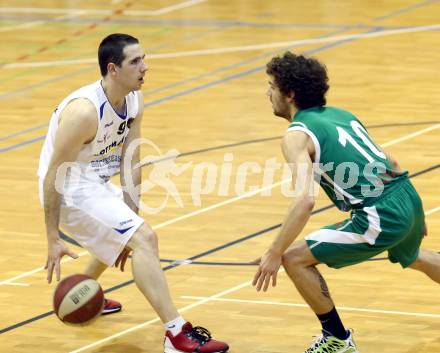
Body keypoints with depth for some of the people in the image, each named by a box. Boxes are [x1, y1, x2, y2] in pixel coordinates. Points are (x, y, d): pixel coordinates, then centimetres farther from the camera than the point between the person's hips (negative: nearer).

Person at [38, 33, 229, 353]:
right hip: (70, 189, -10)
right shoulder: (84, 111, -28)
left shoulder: (134, 102, -2)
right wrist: (53, 239, -22)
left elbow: (131, 163, 3)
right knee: (144, 238, -21)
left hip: (95, 182, 10)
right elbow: (53, 176, -24)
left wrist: (131, 215, 0)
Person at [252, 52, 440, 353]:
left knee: (295, 259, -1)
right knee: (413, 258, 39)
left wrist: (275, 254, -17)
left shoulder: (297, 135, -9)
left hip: (381, 218, -9)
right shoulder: (341, 114, 16)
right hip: (409, 197, 9)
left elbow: (305, 201, -22)